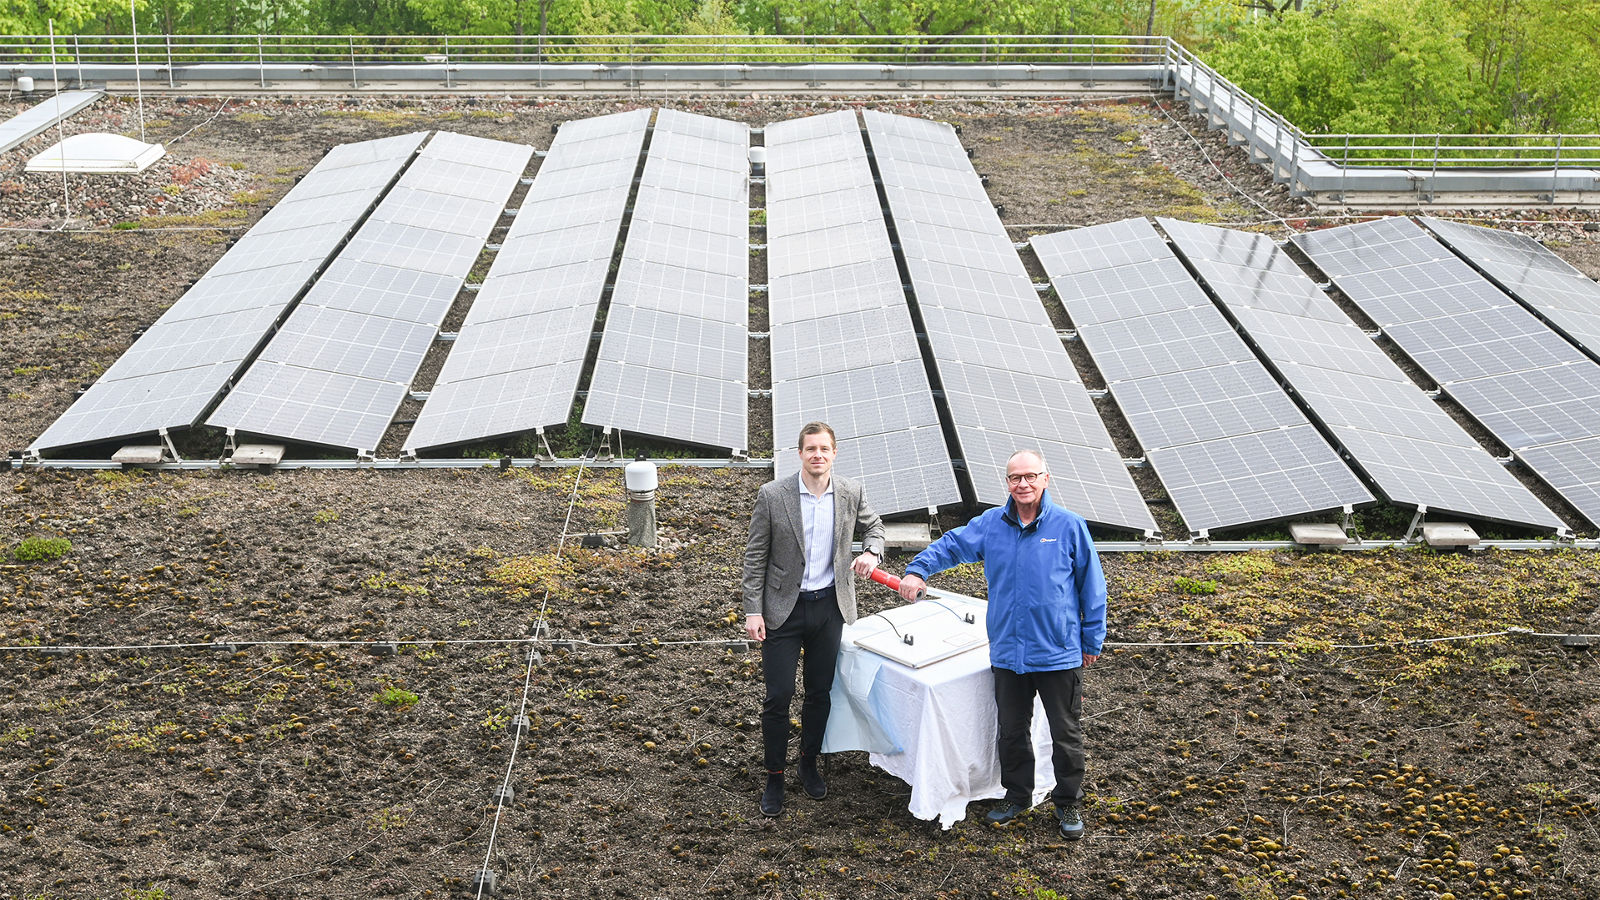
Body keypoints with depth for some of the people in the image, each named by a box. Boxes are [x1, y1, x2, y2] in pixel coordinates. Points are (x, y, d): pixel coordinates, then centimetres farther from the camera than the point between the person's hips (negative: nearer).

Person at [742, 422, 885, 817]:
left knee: (820, 692, 14)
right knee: (779, 696, -2)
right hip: (784, 608, -3)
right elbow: (755, 557, -6)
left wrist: (872, 551, -7)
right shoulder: (772, 495, -12)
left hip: (829, 606, 3)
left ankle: (809, 763, 35)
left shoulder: (851, 492, -4)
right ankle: (774, 777, 14)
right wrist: (753, 611, -10)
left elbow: (872, 525, 16)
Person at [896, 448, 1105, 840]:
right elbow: (950, 545, 10)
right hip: (1007, 652, 3)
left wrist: (1092, 640, 2)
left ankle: (1069, 804, 25)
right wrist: (918, 570, -9)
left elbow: (1091, 587, 0)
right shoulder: (990, 524, 1)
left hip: (1060, 654, -3)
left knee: (1065, 733, 9)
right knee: (1011, 730, 16)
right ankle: (1017, 796, 33)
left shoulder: (1069, 526, -7)